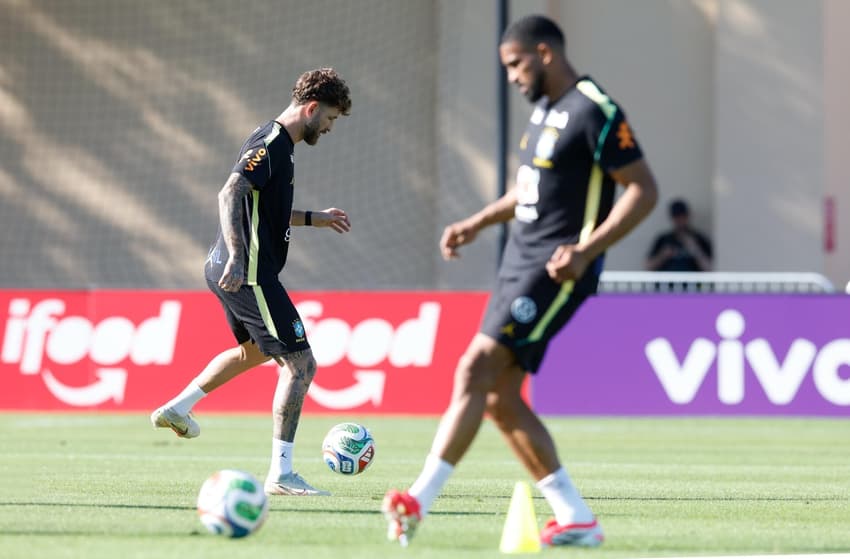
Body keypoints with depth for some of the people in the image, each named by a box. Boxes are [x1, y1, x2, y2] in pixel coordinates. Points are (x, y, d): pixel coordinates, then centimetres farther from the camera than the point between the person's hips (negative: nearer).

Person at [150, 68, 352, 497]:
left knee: (254, 350, 33)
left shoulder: (277, 144, 15)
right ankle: (281, 474, -9)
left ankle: (176, 408, 37)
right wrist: (237, 259, -36)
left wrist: (313, 218, 28)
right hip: (251, 275, -11)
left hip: (225, 270, 11)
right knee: (301, 364, -8)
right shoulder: (271, 145, -16)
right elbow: (230, 195, -28)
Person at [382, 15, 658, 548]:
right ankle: (576, 518, 10)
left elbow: (644, 190, -16)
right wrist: (478, 222, 22)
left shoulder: (594, 112, -13)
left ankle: (421, 500, -24)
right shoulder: (545, 108, 16)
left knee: (476, 369, -19)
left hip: (556, 271, -10)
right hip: (520, 264, 10)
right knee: (500, 396, 5)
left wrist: (587, 250, -24)